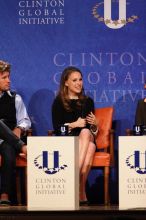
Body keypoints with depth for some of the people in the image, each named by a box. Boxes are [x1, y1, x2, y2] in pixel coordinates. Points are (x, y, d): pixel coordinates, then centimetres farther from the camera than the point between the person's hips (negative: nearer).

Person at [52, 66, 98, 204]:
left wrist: (94, 124, -4)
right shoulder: (59, 102, 7)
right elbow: (57, 128, -1)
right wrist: (75, 124, -13)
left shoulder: (88, 102, 18)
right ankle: (81, 193, -44)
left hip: (87, 139, 2)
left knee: (86, 132, -36)